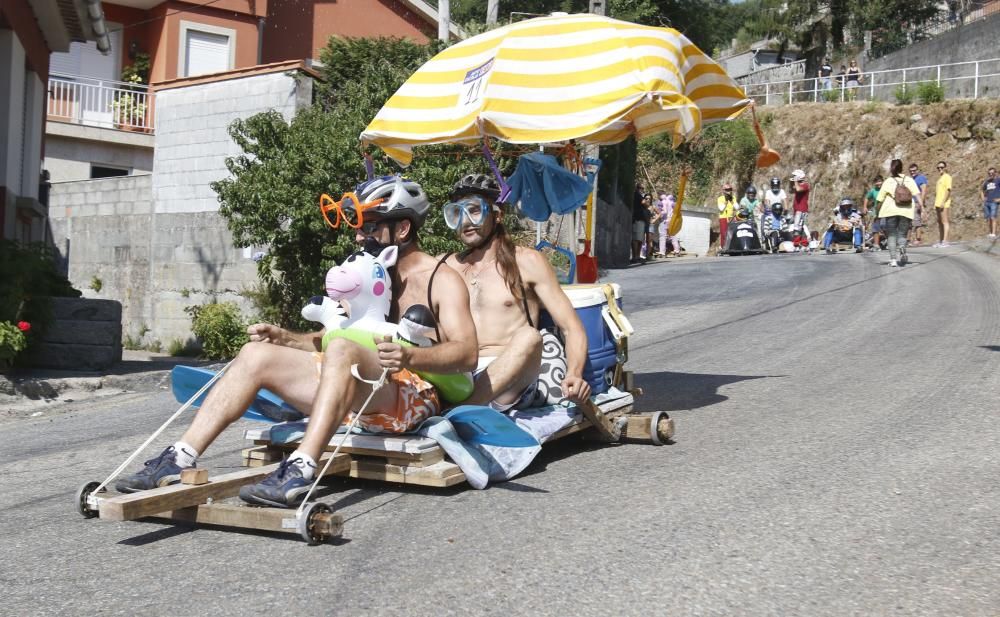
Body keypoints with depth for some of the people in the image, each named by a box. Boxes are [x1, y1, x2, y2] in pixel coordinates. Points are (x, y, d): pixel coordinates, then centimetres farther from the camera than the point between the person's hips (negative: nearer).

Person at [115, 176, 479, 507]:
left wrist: (409, 358, -32)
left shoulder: (442, 280, 1)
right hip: (358, 396, 7)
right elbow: (329, 339, 25)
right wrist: (284, 338, 5)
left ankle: (301, 470, -47)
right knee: (256, 354, -7)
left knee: (343, 351, -36)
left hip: (411, 396, -7)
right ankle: (179, 460, -17)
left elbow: (466, 353, -14)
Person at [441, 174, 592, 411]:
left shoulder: (527, 262, 9)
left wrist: (574, 376, -18)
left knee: (529, 337, -33)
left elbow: (572, 328, 2)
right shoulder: (446, 266, 20)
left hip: (509, 382, -2)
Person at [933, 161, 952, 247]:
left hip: (944, 204, -9)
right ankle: (941, 241, 12)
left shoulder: (947, 177, -6)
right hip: (938, 203, 9)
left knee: (944, 221, -10)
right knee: (939, 222, 9)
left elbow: (948, 190, -15)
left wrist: (943, 202, -22)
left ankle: (945, 241, -12)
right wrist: (935, 204, 21)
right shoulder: (939, 178, 22)